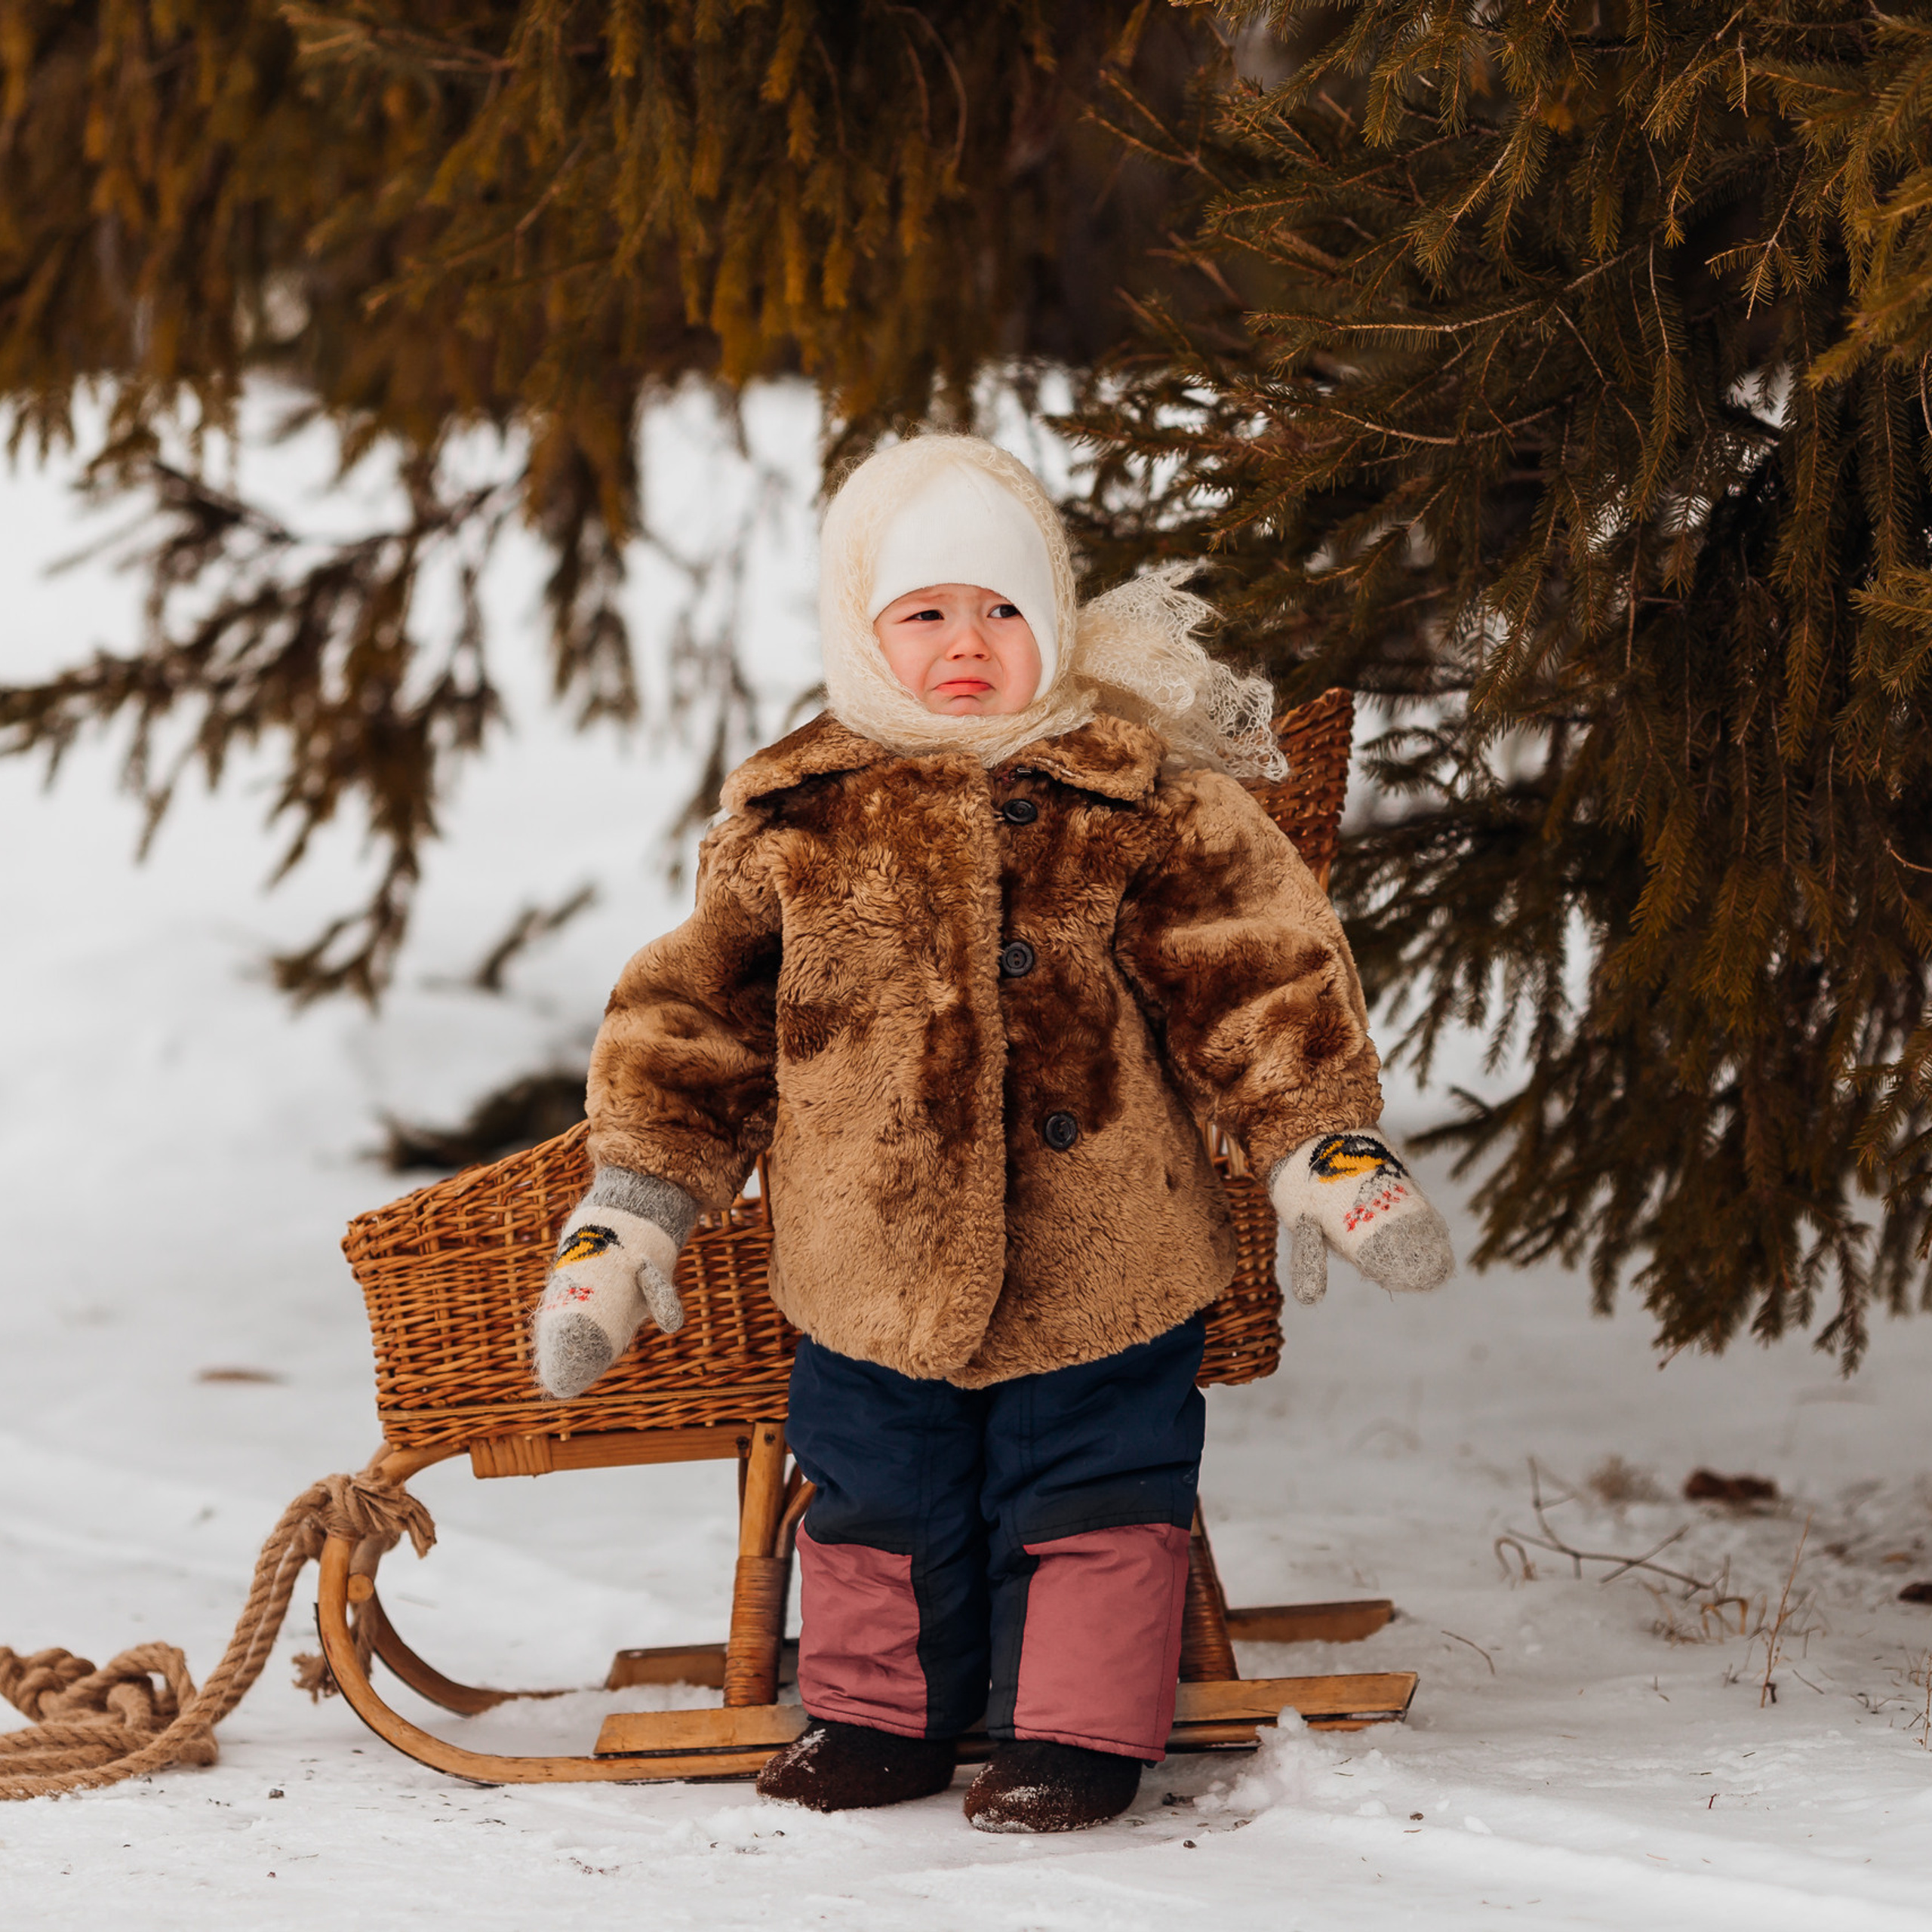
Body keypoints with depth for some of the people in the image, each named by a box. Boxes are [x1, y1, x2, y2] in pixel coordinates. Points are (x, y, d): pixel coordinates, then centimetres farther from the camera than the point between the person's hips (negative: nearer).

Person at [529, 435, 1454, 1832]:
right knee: (880, 1500, 16)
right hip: (875, 1273, 2)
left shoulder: (1142, 800, -7)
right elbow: (695, 1013, 5)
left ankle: (1078, 1731, 19)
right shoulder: (794, 824, -1)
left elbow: (1260, 977, -4)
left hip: (1099, 1263, -2)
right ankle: (881, 1714, 32)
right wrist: (631, 1208, 2)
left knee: (1090, 1493, 6)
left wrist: (1324, 1149, -8)